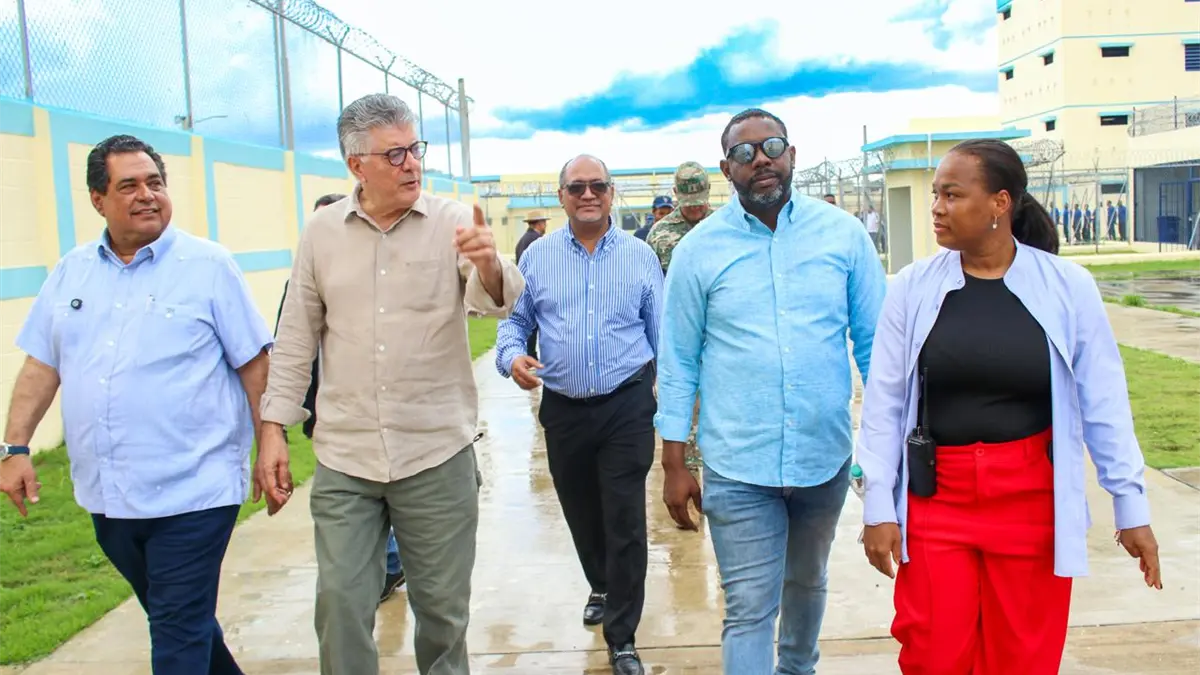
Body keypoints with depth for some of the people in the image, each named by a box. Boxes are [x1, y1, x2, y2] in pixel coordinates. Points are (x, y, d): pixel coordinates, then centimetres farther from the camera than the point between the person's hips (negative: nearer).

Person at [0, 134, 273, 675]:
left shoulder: (208, 265, -6)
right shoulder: (71, 272, 8)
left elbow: (254, 365, -5)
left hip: (193, 491, -5)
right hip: (106, 494, 5)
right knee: (174, 617, 20)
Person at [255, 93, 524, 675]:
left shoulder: (452, 222, -3)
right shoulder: (321, 232, 4)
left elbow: (498, 299, -18)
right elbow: (296, 340, 9)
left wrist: (488, 266, -41)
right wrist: (273, 430, 4)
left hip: (438, 453, -1)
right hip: (344, 457, 2)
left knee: (442, 604, 12)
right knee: (340, 604, 5)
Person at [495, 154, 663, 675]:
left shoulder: (640, 256, 1)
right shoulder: (537, 256, 4)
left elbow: (662, 331, 5)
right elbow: (514, 320, 9)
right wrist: (512, 355, -13)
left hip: (627, 406, -2)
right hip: (562, 409, 3)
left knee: (625, 521, -3)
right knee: (581, 514, 18)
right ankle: (601, 588, 46)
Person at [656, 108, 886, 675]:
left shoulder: (843, 233, -1)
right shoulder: (699, 249, -3)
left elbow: (875, 341, 2)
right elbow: (678, 362, 0)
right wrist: (673, 464, -2)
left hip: (825, 456, 3)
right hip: (738, 466, -2)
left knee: (806, 583, 24)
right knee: (749, 609, -1)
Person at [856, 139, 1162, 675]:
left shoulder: (1067, 287, -3)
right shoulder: (914, 287, -2)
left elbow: (1104, 406, 1)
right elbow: (883, 405, 0)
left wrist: (1131, 506, 2)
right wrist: (878, 507, -2)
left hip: (1032, 502, 0)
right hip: (935, 498, 0)